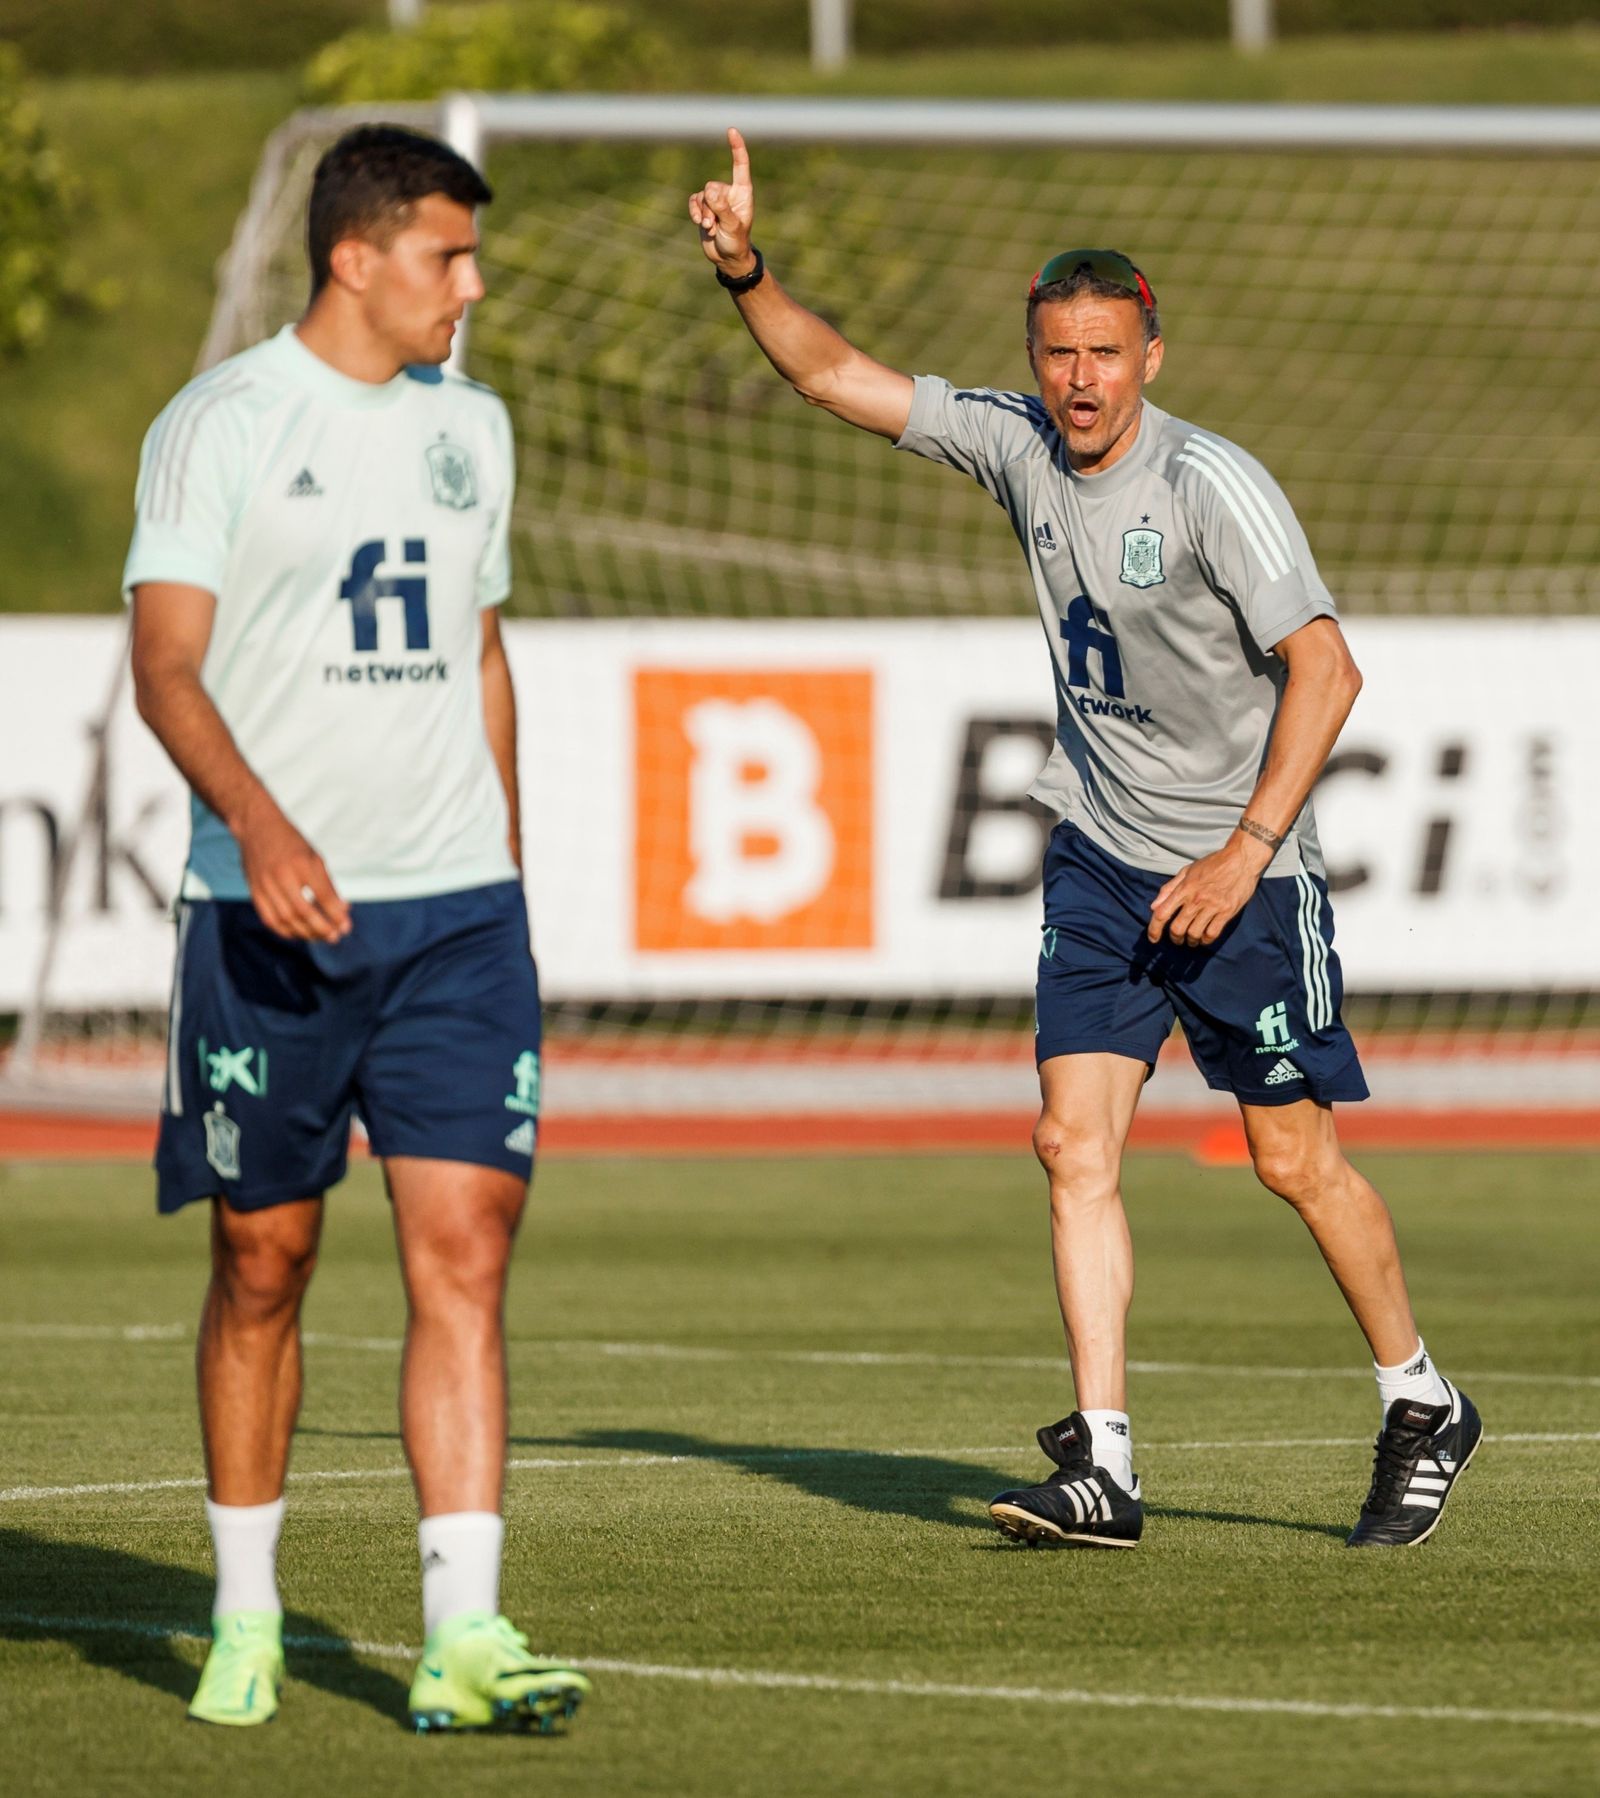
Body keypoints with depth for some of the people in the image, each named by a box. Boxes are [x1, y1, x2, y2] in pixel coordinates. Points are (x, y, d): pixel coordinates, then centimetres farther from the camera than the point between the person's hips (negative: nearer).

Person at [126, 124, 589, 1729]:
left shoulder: (470, 425, 14)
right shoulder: (218, 426, -4)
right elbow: (166, 663, -11)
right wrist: (261, 825, -27)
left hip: (456, 908, 4)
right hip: (268, 913, -4)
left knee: (464, 1254, -7)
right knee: (262, 1264, 5)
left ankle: (463, 1641, -11)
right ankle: (245, 1614, 21)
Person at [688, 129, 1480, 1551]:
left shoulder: (1213, 486, -18)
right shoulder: (1019, 446, 0)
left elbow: (1325, 668, -22)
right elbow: (836, 376, 5)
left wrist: (1245, 851, -25)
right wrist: (747, 270, -12)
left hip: (1240, 867, -5)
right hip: (1099, 853, 5)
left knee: (1296, 1155, 1)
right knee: (1075, 1140, -7)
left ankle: (1423, 1408, 21)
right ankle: (1103, 1469, -9)